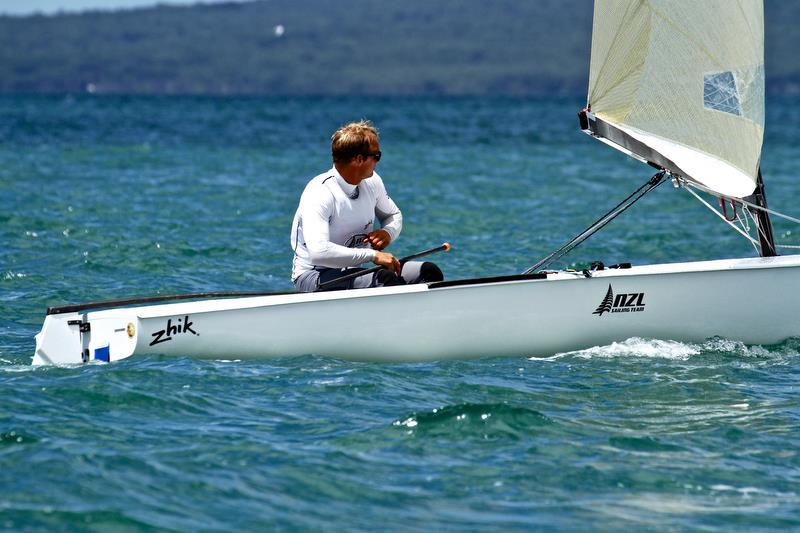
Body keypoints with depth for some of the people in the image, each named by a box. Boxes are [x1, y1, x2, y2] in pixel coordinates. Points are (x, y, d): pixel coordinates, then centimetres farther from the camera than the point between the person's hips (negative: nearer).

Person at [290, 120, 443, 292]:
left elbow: (394, 215, 22)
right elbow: (319, 252, -35)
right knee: (385, 280, -34)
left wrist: (387, 233, -4)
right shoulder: (319, 193, -22)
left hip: (352, 270, 8)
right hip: (313, 276, -8)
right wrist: (373, 255, -32)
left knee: (429, 271, -9)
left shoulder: (372, 182, 2)